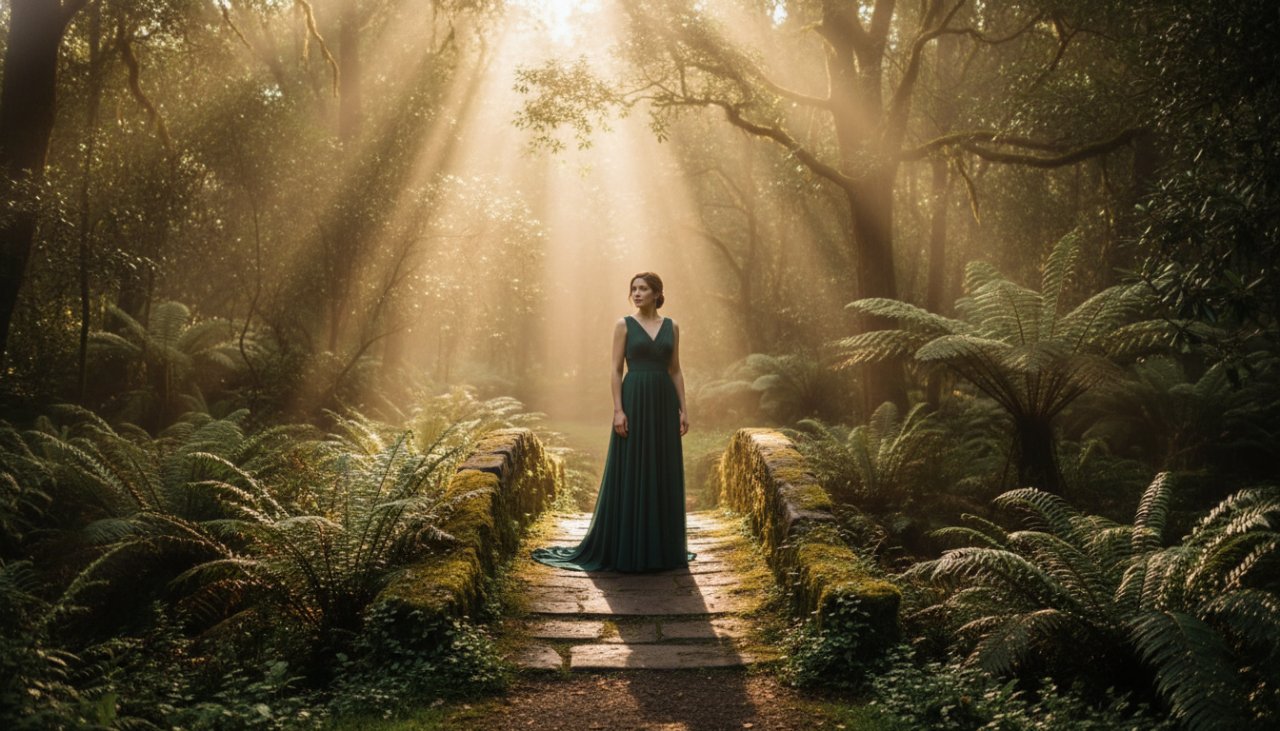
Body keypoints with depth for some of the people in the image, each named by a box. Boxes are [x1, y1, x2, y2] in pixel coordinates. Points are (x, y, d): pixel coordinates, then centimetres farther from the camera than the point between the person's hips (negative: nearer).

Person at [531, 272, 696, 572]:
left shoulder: (671, 326, 10)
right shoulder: (624, 325, 0)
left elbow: (675, 371, 11)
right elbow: (616, 370, -3)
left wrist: (683, 409, 3)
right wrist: (618, 410, -13)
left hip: (663, 403, 4)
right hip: (634, 402, -4)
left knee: (663, 474, 7)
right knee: (629, 473, -2)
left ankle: (662, 546, 17)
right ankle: (626, 547, 8)